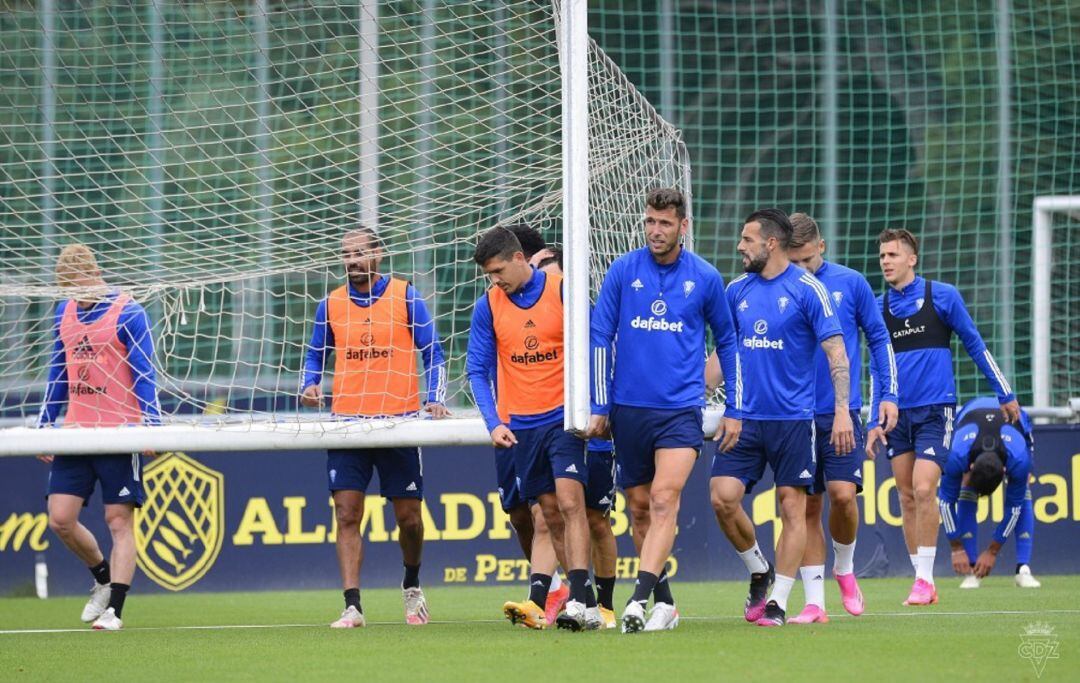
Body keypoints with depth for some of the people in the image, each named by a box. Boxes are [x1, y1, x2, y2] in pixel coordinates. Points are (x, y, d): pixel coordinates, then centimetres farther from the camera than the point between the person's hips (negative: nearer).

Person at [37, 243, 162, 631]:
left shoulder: (128, 314, -6)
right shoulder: (64, 315, 11)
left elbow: (144, 375, -8)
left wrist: (151, 425, -17)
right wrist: (44, 426, 16)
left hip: (120, 434, -6)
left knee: (119, 521, -5)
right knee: (60, 518, 0)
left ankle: (114, 609, -4)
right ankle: (104, 579, 23)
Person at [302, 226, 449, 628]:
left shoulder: (405, 297, 1)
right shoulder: (331, 304, 7)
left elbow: (433, 354, 3)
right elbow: (315, 355, 17)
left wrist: (436, 398, -11)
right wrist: (310, 385, -4)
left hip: (399, 422, -1)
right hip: (347, 424, 1)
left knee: (408, 517, 4)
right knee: (347, 515, -9)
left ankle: (411, 586, 32)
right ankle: (352, 607, -11)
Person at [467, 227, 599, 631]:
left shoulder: (563, 291, -6)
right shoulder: (487, 306, 1)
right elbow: (477, 369, 3)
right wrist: (494, 423, -7)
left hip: (563, 416, -4)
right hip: (520, 426, 4)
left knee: (570, 502, -16)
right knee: (550, 514, 6)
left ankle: (581, 602, -21)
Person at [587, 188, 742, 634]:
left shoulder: (705, 278, 2)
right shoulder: (623, 271, 2)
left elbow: (726, 342, 13)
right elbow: (600, 338, 5)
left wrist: (734, 411, 12)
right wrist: (599, 407, 2)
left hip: (681, 409, -2)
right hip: (629, 408, 2)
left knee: (664, 500, -19)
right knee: (640, 508, 8)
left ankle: (641, 598, -27)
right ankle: (664, 603, 19)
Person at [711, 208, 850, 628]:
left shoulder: (806, 289, -6)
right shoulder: (737, 290, 9)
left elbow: (836, 352, -8)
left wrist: (842, 411, -16)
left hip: (794, 417, -4)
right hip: (746, 417, 4)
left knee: (792, 506, -3)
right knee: (723, 497, -8)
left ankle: (778, 603, 3)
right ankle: (759, 572, 16)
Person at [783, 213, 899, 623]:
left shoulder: (850, 284, 1)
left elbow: (878, 338, 9)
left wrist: (888, 393, 3)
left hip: (841, 414, -1)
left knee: (842, 493, -15)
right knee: (807, 508, 1)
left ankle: (844, 568, 14)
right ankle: (815, 603, 4)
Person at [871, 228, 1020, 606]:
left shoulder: (942, 296, -3)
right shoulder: (878, 307, 7)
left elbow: (975, 345, 5)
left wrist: (1005, 394, 9)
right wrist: (875, 421, 8)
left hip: (935, 408, -4)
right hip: (898, 414, 4)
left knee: (923, 489, -17)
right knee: (907, 497, 3)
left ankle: (925, 578, -11)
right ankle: (921, 582, 10)